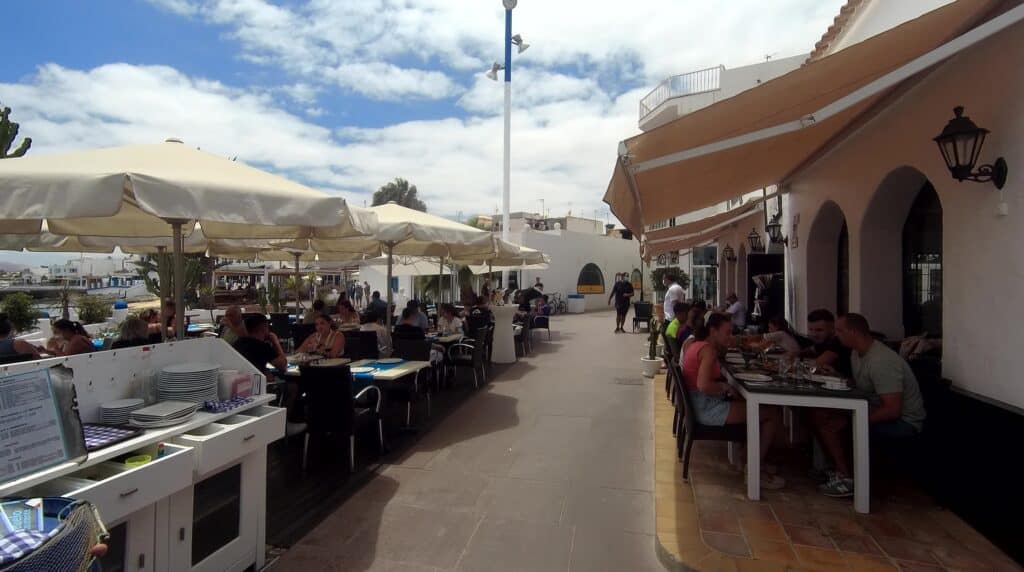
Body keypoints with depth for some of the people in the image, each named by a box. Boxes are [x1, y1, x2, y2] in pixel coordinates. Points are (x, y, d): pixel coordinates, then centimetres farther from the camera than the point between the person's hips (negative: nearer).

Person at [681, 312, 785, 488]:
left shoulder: (696, 344, 13)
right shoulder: (709, 350, -17)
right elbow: (703, 385, -29)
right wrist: (726, 386, -13)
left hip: (700, 405, 11)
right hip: (707, 408, -11)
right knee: (774, 414, -7)